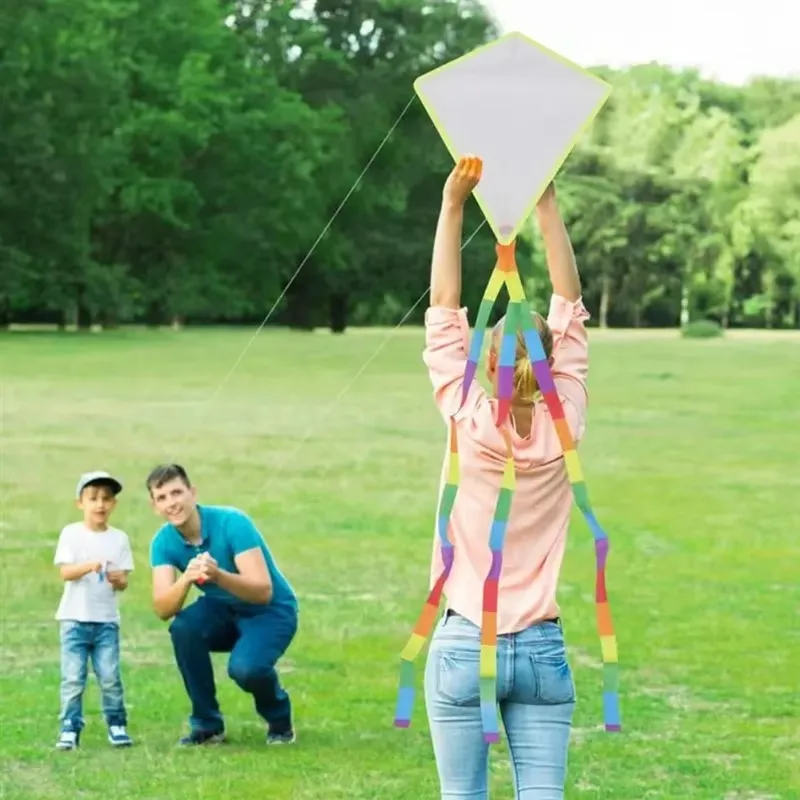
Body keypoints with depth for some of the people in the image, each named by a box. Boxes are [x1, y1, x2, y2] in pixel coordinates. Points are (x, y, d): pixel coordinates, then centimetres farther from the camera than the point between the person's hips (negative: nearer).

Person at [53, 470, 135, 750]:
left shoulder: (119, 538, 5)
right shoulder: (71, 534, -1)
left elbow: (123, 582, 4)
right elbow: (64, 572, -11)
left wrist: (119, 579, -20)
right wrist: (88, 566, -29)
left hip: (106, 620, 1)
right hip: (74, 619, -1)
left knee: (110, 677, -3)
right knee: (73, 678, -4)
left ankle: (117, 725, 10)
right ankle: (69, 729, 0)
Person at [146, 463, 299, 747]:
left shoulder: (232, 523, -25)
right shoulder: (163, 542, -11)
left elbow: (263, 591, -31)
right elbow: (162, 609, -22)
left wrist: (218, 576, -49)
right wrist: (186, 579, -42)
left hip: (271, 612, -4)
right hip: (223, 612, 5)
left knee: (244, 667, -33)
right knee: (183, 627, -28)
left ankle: (280, 720, 1)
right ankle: (207, 724, -10)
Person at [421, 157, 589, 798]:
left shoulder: (469, 425, -10)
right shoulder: (564, 428, -6)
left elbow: (444, 311, -5)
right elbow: (569, 305, 0)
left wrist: (453, 206, -3)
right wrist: (546, 203, 1)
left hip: (465, 646, -2)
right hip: (543, 648, 2)